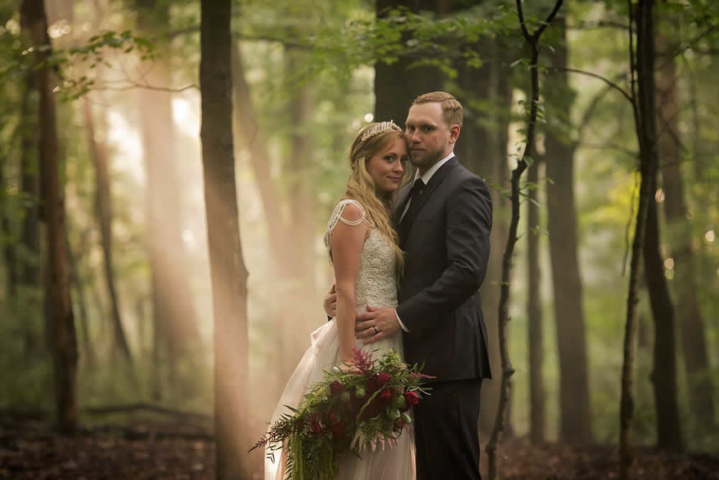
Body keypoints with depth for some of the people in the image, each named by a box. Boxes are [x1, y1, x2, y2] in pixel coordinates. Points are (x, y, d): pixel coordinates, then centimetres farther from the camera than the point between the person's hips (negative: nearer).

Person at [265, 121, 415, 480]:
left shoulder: (382, 214, 15)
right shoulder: (352, 211, -11)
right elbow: (345, 290, -16)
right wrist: (350, 362, -20)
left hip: (386, 347, 9)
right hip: (360, 343, -9)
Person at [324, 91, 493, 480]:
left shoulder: (464, 189, -8)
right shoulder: (409, 193, 20)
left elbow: (468, 271, -20)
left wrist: (402, 317, -19)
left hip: (447, 357, -9)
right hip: (419, 358, 9)